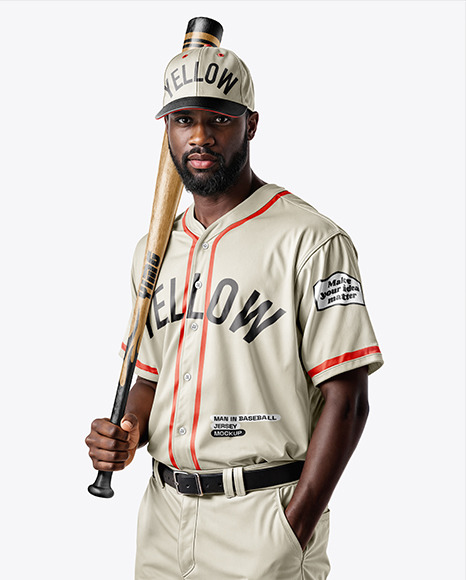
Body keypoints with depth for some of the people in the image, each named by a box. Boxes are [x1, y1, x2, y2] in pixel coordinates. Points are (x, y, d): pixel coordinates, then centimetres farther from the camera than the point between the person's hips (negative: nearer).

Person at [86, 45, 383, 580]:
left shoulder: (311, 240, -11)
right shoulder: (153, 248, 10)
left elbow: (345, 400, -14)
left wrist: (292, 534, -18)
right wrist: (127, 433, -2)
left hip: (264, 517, -6)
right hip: (163, 512, 6)